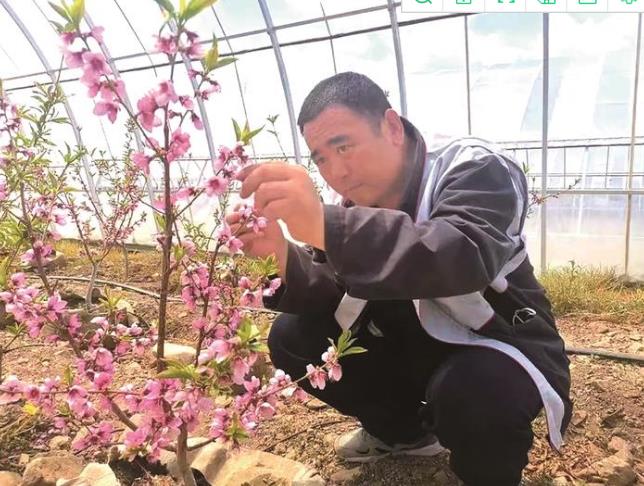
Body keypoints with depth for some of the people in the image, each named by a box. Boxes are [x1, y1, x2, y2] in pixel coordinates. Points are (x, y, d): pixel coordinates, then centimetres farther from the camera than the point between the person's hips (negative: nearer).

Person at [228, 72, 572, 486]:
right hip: (413, 348, 6)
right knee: (292, 338, -5)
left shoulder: (476, 170, -20)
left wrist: (324, 226, -53)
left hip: (502, 350, -5)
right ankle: (409, 430, 13)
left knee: (472, 390, -38)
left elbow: (465, 257, -42)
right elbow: (333, 300, -7)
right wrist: (280, 256, -29)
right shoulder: (354, 203, -3)